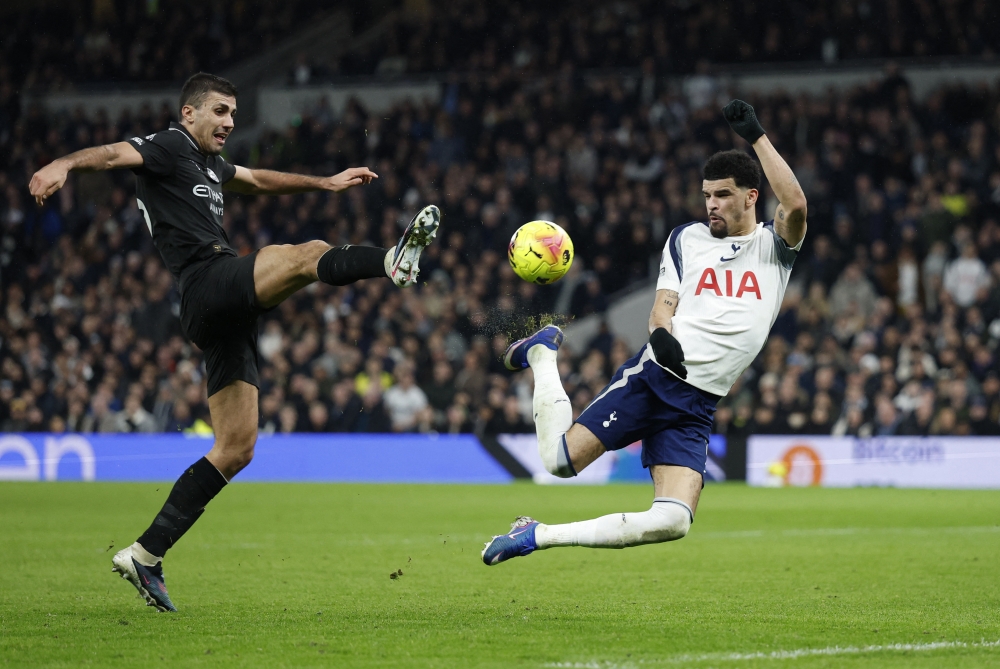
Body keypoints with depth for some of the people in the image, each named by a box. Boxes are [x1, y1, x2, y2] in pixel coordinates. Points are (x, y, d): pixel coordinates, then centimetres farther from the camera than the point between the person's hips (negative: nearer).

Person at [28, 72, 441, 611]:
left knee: (236, 449, 4)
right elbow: (114, 154, -18)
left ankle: (145, 555, 5)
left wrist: (325, 182, 49)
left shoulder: (207, 164, 28)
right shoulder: (167, 147, 2)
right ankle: (393, 261, -59)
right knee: (308, 255, -27)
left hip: (225, 316, 9)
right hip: (208, 282, -9)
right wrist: (65, 165, -38)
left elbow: (258, 180, 47)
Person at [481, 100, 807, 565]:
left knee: (674, 521, -18)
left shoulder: (774, 244, 6)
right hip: (654, 376, 0)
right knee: (560, 459, -11)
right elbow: (663, 304, 6)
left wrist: (756, 136, -17)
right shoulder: (686, 238, 12)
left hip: (698, 406, 0)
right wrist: (661, 334, -18)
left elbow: (796, 206, -15)